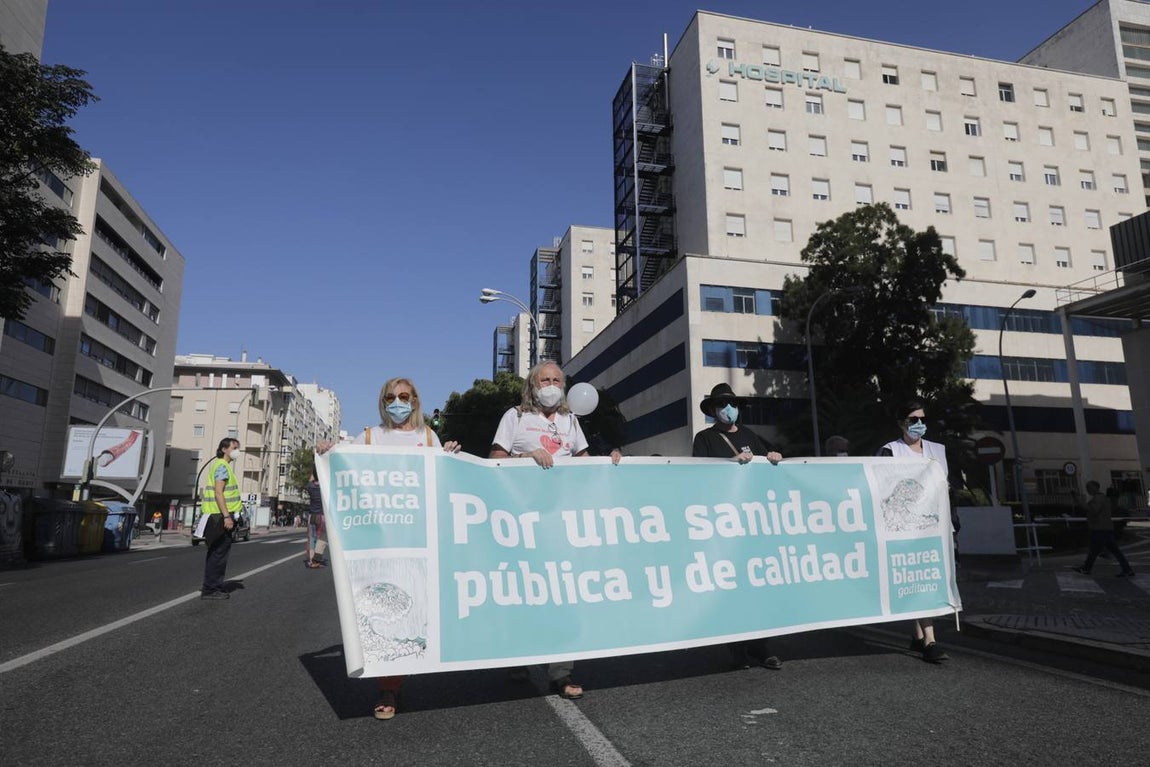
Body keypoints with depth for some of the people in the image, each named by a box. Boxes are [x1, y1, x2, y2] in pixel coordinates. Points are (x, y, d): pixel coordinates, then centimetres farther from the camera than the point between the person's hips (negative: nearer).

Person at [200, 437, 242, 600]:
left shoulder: (223, 465, 21)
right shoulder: (222, 466, -11)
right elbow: (218, 493, -20)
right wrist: (227, 516, -24)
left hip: (219, 517, 11)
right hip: (221, 516, -11)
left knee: (216, 553, 15)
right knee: (219, 553, -7)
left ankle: (212, 588, 23)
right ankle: (211, 589, -3)